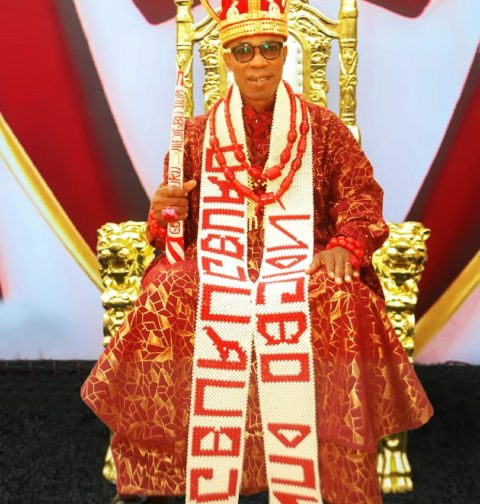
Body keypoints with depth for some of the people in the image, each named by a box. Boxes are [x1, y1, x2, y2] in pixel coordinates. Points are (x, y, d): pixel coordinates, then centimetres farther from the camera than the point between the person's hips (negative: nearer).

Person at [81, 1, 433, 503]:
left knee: (342, 299, -33)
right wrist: (162, 214, -12)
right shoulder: (198, 133, 13)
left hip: (300, 261, 0)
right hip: (218, 260, 1)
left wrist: (345, 245, -15)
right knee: (163, 296, -29)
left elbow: (360, 193, 5)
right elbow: (179, 217, 12)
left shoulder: (321, 127, 12)